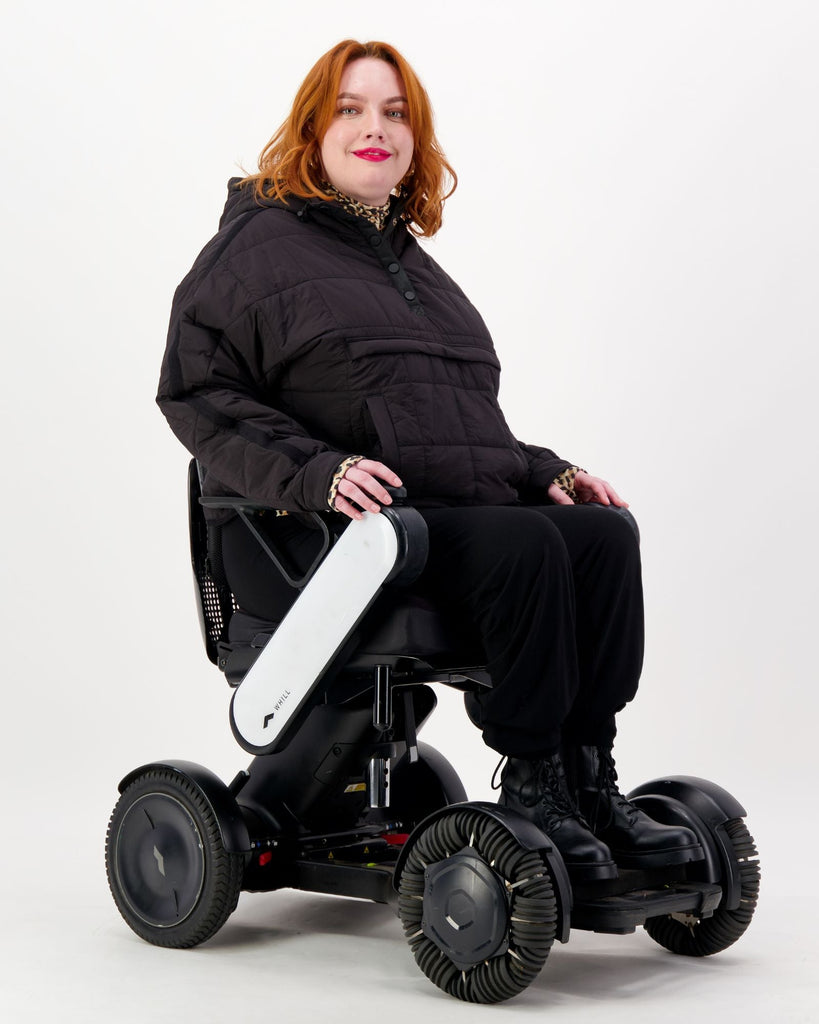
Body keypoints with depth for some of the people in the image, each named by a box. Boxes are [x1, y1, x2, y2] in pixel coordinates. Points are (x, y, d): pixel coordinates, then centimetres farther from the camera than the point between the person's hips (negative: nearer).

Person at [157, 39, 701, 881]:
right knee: (525, 546, -30)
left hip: (459, 510, 7)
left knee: (605, 534, -19)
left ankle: (589, 783, -20)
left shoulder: (410, 259, 26)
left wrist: (545, 472, 11)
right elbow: (196, 393, -7)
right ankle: (530, 789, -21)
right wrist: (318, 472, -21)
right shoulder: (256, 243, 4)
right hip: (315, 531, -7)